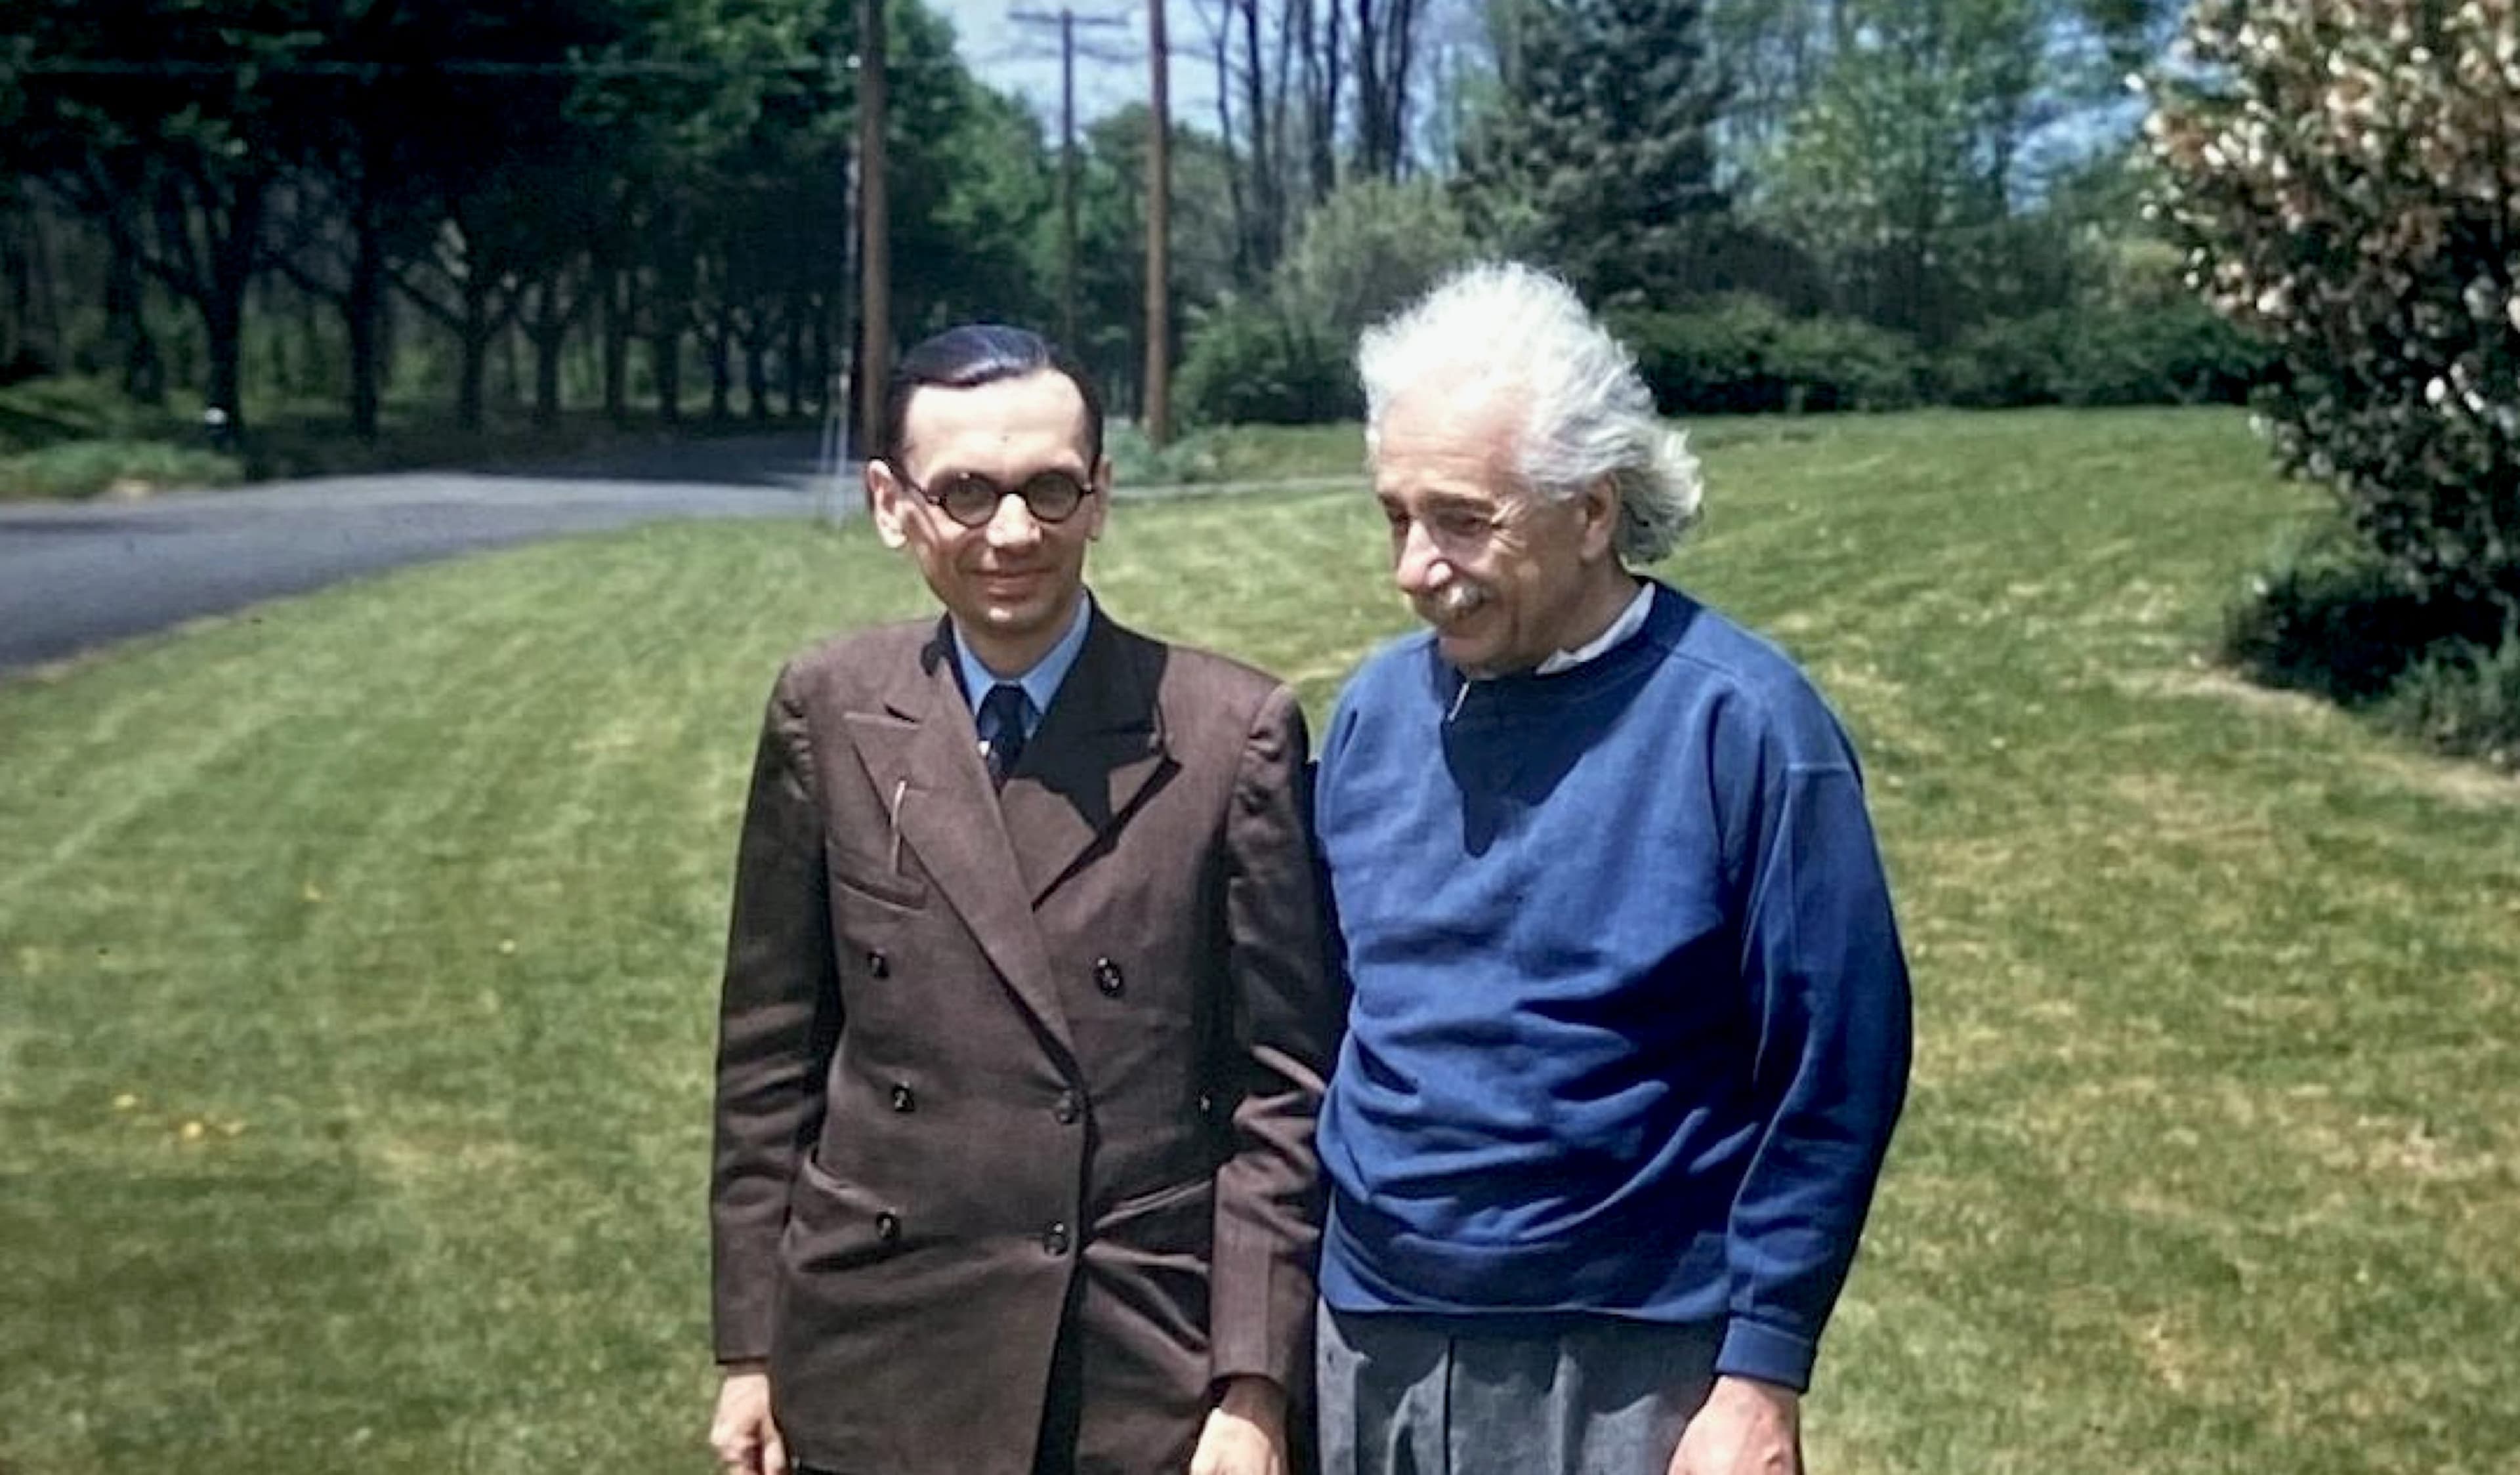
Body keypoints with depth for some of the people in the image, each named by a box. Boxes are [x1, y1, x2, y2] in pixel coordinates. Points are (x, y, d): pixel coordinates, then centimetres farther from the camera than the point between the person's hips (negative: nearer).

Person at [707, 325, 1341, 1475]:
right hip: (878, 1372, 2)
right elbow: (771, 1050, 5)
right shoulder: (828, 717, 0)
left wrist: (1255, 1383, -6)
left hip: (1153, 1370, -1)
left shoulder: (1234, 732, -6)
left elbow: (1281, 1080, -4)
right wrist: (750, 1351, 5)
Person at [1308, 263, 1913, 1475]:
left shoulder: (1737, 722, -12)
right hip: (1370, 1353, 5)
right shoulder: (1377, 708, 2)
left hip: (1632, 1369, -4)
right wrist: (1293, 1311, 7)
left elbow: (1834, 1074, -10)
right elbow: (1327, 1020, 10)